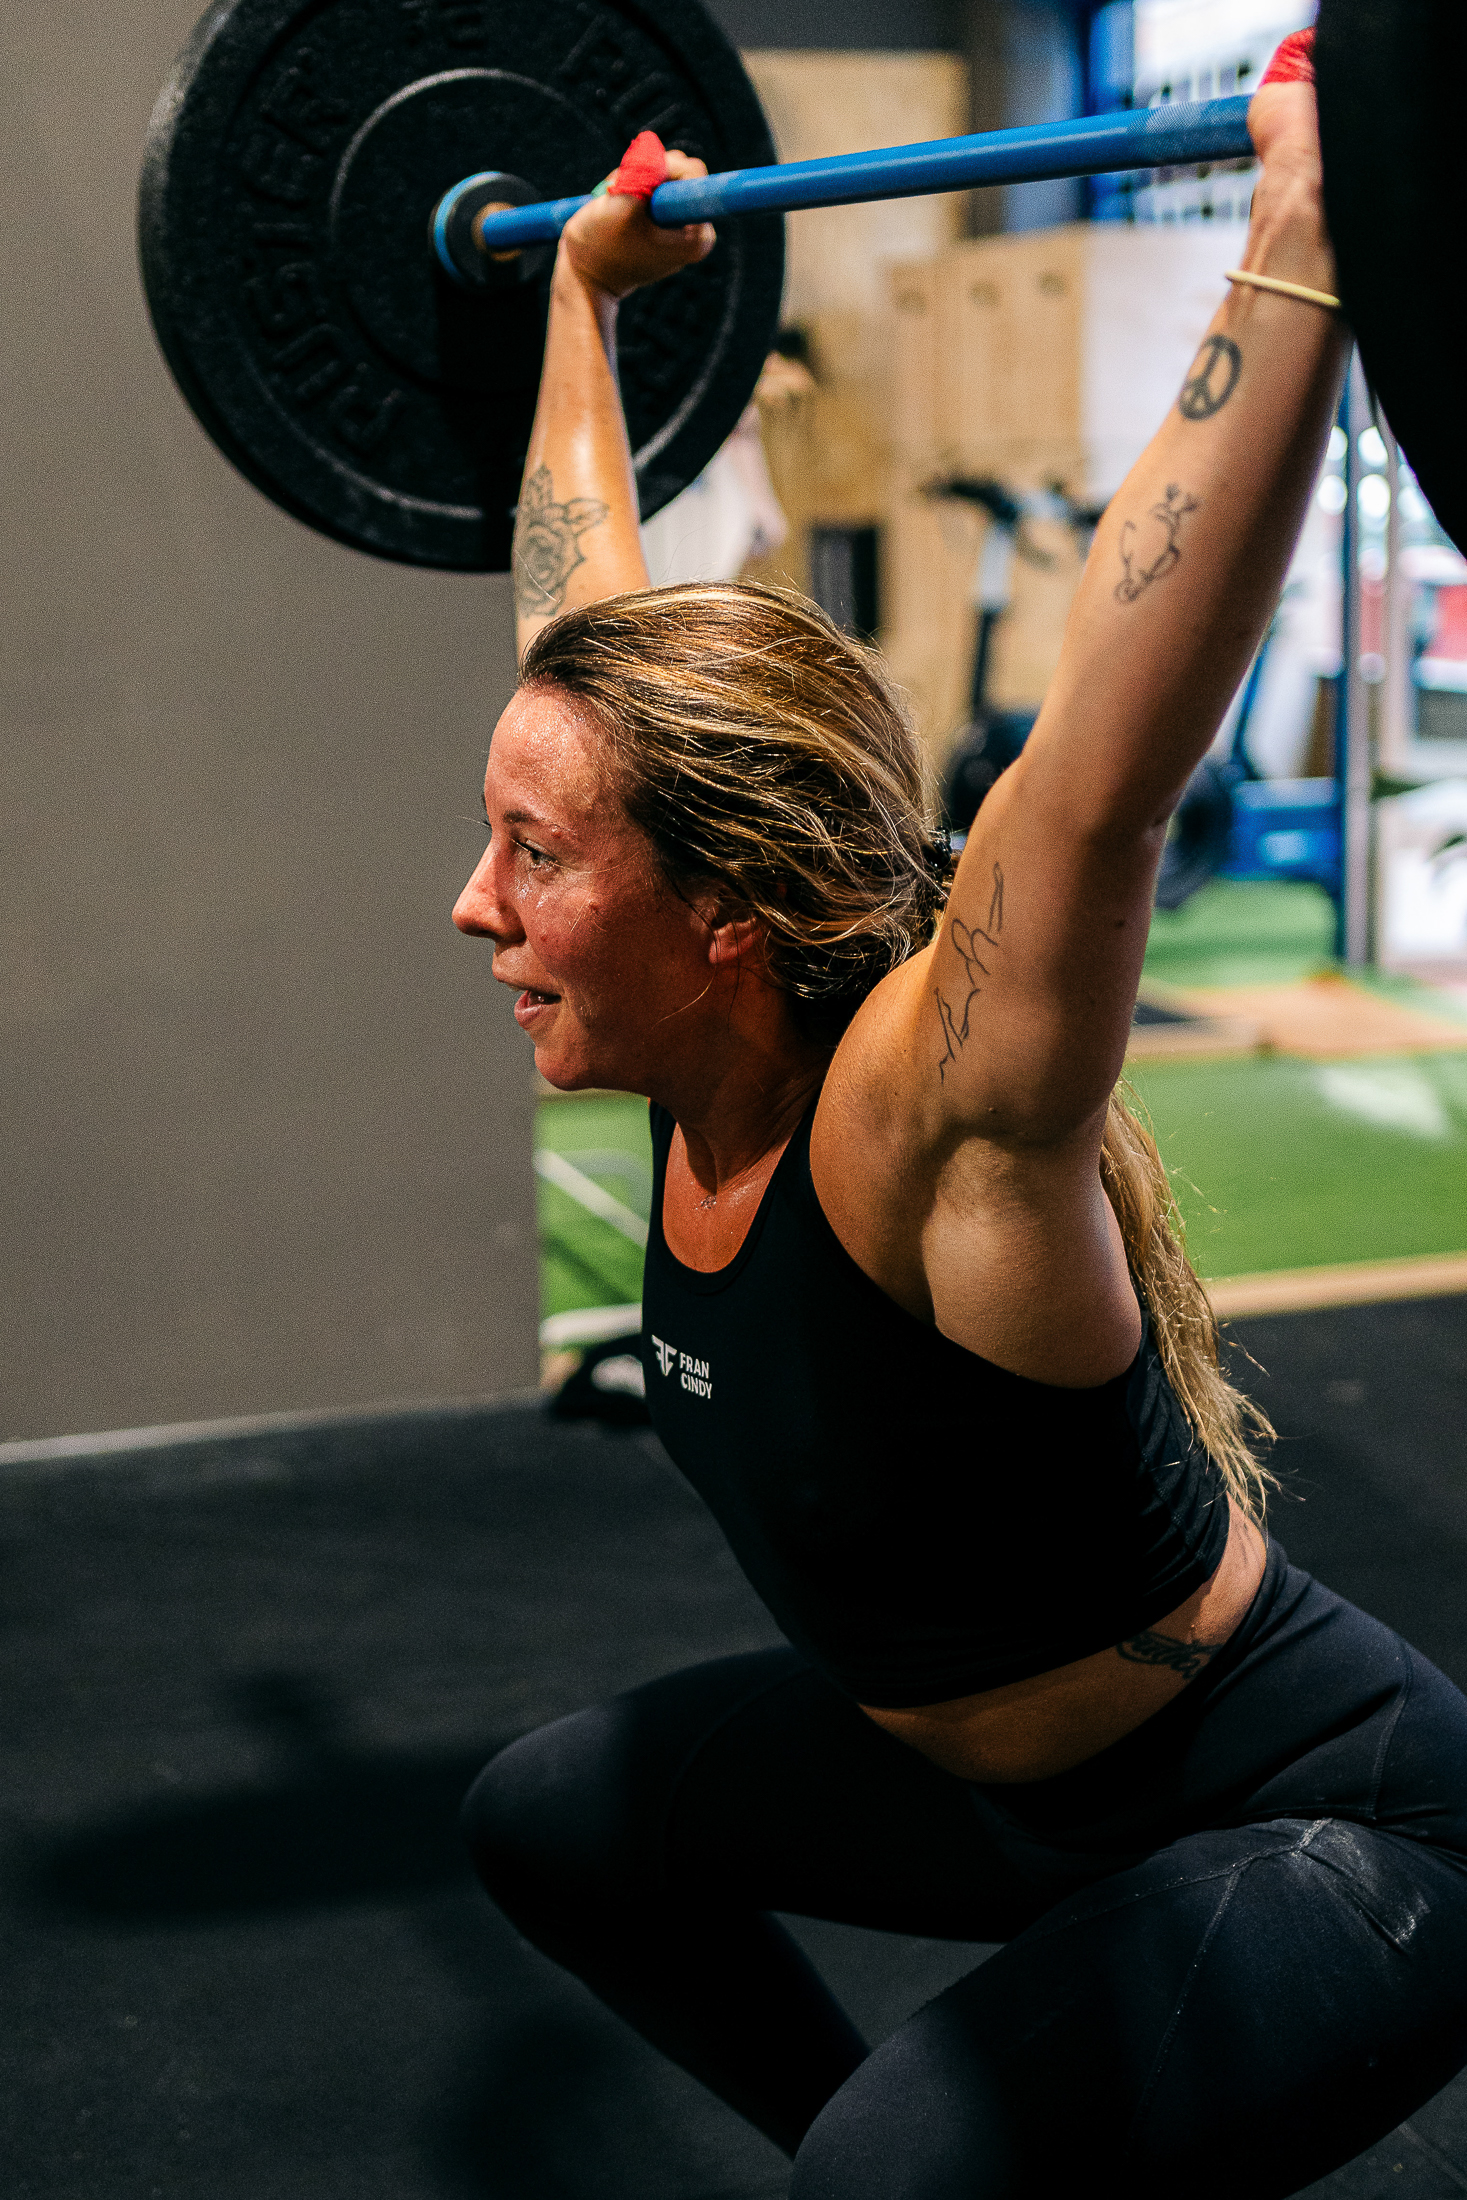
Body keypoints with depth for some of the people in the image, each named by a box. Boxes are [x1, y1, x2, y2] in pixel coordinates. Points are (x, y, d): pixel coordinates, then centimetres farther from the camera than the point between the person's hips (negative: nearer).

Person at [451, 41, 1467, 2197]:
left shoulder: (917, 1119, -30)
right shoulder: (707, 1056, -11)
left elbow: (1100, 775, -49)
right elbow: (590, 609, 0)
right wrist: (585, 291, 9)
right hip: (1001, 1759, 8)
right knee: (555, 1816, 15)